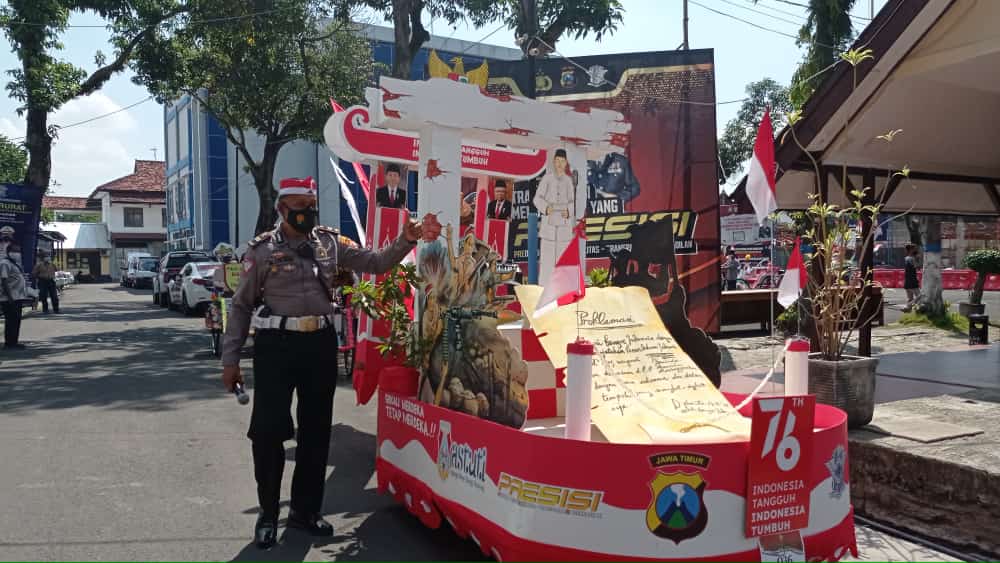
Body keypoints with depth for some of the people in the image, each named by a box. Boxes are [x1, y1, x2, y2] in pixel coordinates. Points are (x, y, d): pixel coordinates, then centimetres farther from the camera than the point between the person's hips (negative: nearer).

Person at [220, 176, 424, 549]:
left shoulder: (328, 243, 7)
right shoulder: (262, 250, -2)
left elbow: (376, 263, 9)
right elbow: (241, 306, 2)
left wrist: (405, 240, -7)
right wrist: (230, 358, -1)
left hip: (321, 343, 4)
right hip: (276, 345, -3)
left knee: (316, 429, 11)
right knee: (268, 430, -1)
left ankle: (305, 509, 28)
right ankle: (268, 514, 18)